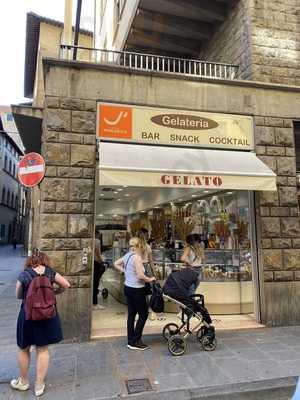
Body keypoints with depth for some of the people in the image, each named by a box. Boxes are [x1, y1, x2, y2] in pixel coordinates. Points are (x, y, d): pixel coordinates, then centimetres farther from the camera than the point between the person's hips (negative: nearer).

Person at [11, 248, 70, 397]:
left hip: (28, 315, -2)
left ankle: (23, 382, 37)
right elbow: (66, 285, -2)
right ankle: (39, 386, 25)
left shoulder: (24, 274, -11)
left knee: (23, 349, 21)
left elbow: (18, 296, 1)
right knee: (43, 350, 15)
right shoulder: (50, 272, -7)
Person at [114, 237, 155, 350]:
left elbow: (116, 264, 19)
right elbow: (140, 276, -25)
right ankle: (135, 342, 11)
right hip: (137, 290, -8)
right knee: (143, 315, 6)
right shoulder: (137, 257, -20)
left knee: (131, 314, 16)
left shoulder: (127, 255, 5)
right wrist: (150, 279, -9)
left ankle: (130, 341, 25)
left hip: (127, 287, 8)